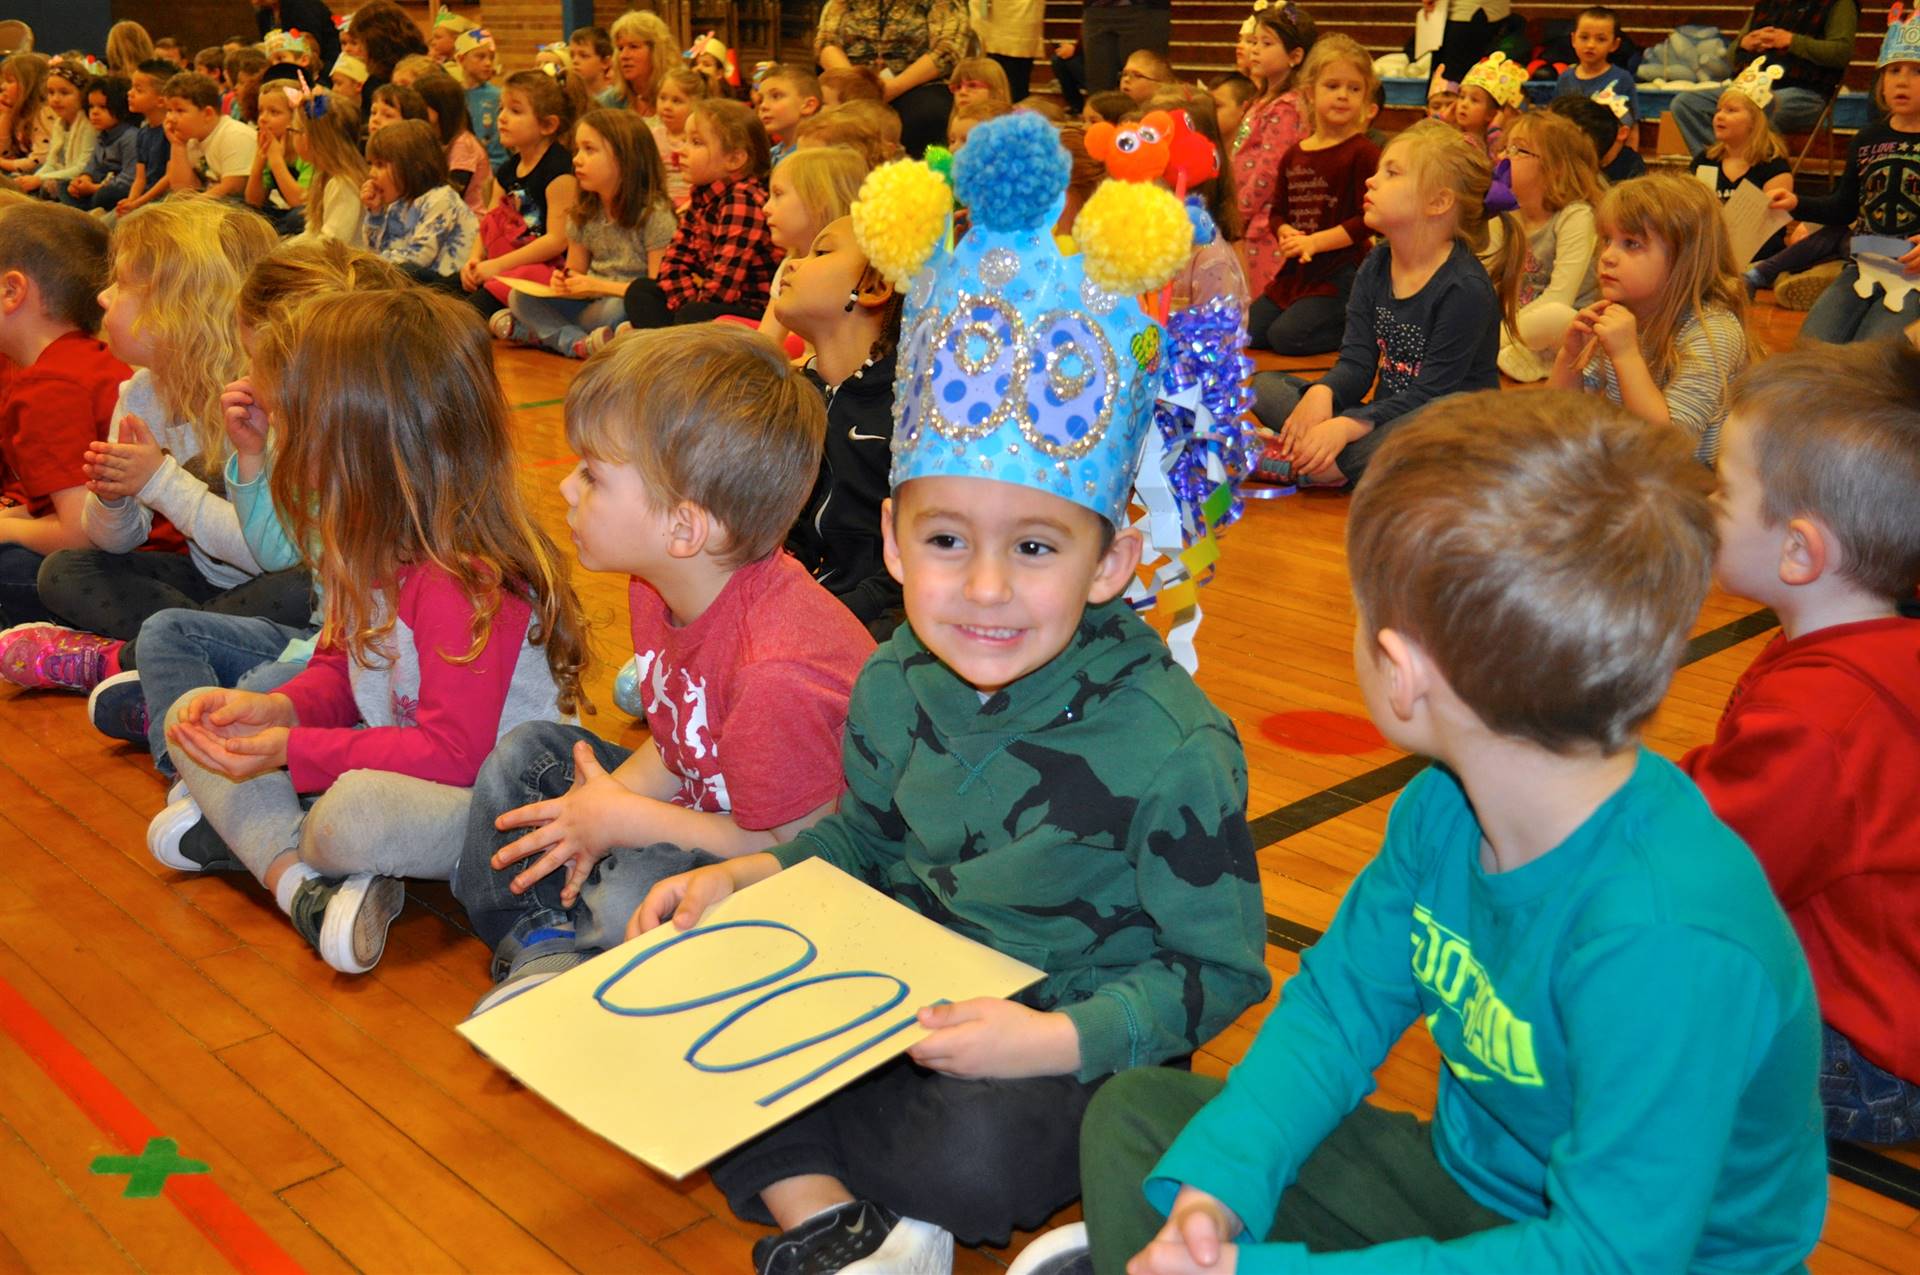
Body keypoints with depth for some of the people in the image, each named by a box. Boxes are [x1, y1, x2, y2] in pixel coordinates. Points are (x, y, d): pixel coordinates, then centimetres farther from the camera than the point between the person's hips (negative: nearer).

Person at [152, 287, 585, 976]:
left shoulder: (464, 582, -27)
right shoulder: (372, 545, 3)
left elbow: (452, 755, -26)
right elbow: (345, 669, 13)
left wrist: (292, 751, -24)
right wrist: (279, 709, -9)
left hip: (496, 807, -10)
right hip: (385, 760, 10)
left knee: (358, 810, -42)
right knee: (195, 713, 5)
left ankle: (240, 826, -7)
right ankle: (299, 881, -17)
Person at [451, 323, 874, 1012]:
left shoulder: (777, 671, -35)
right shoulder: (661, 584, -6)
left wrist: (626, 821, -19)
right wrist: (599, 812, -12)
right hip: (702, 810, 9)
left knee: (629, 897, -33)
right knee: (528, 751, 8)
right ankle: (540, 945, 5)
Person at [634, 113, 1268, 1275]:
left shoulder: (1172, 750, -22)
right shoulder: (896, 684, -3)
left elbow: (1216, 969, -14)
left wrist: (1061, 1038, -28)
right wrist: (748, 876, 0)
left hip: (1076, 1047, -6)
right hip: (908, 1001, 6)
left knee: (976, 1154, -36)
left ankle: (795, 1161, -4)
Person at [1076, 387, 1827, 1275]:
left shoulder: (1665, 943, -34)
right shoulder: (1445, 808, -9)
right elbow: (1341, 1000, 2)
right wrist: (1215, 1184, -15)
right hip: (1469, 1184, 7)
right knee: (1135, 1115, 4)